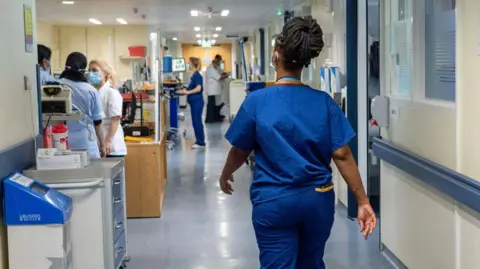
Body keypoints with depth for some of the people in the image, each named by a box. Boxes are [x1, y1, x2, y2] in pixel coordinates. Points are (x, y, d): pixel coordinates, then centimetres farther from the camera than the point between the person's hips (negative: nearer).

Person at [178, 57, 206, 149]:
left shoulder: (197, 75, -15)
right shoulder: (194, 75, 13)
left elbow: (198, 88, -23)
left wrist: (187, 92, -21)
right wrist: (185, 91, 11)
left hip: (197, 102, -9)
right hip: (194, 102, 9)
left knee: (197, 121, -5)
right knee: (195, 121, 12)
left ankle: (201, 142, 0)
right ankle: (199, 141, 18)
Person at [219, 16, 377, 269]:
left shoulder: (257, 101, -10)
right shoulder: (324, 101, -5)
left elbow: (239, 152, 0)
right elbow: (342, 155, -8)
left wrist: (225, 176, 20)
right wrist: (363, 202, -2)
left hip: (273, 202, -3)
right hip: (318, 199, 3)